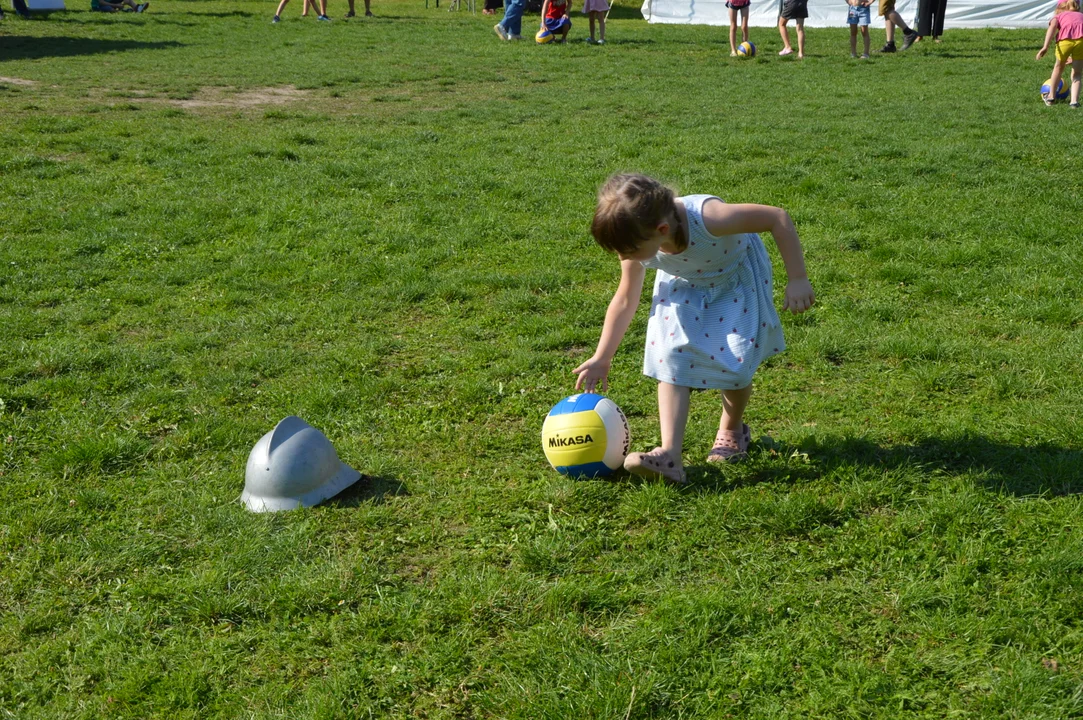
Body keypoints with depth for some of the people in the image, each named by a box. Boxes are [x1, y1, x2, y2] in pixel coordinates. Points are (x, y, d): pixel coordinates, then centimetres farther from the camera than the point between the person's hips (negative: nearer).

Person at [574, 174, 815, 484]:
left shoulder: (706, 217, -43)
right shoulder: (638, 240, -24)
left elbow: (779, 217, -32)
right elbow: (625, 299, -7)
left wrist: (798, 280, -30)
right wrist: (601, 359, -4)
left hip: (736, 281, -3)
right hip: (683, 285, 3)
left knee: (735, 362, -10)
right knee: (672, 359, -14)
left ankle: (732, 429, 21)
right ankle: (670, 454, -18)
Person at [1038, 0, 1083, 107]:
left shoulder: (1059, 16, 29)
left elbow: (1052, 26, 6)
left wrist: (1045, 47, -8)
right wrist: (1073, 57, 39)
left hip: (1066, 38, -1)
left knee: (1059, 67, 25)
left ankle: (1051, 96, 39)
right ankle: (1074, 101, 4)